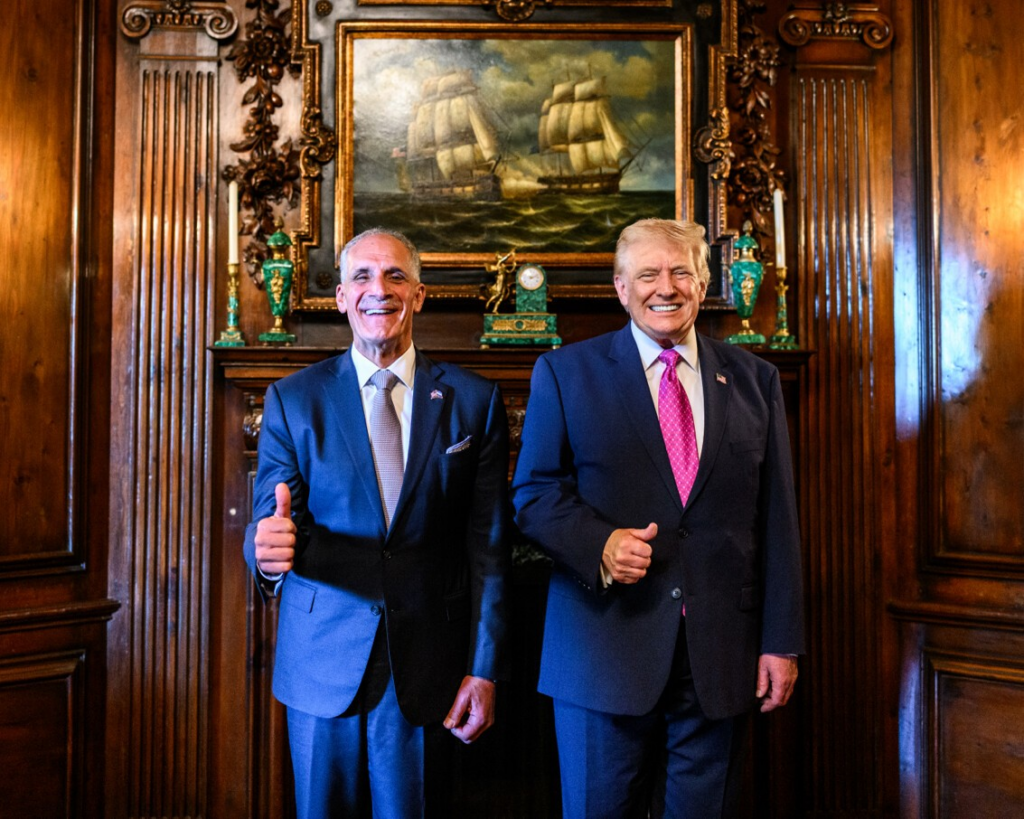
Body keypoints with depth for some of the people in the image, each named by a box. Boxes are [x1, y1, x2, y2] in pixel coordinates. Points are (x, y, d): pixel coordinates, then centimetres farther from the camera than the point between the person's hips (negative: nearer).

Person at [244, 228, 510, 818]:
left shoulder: (474, 401, -2)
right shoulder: (292, 400, 0)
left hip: (424, 662, 0)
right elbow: (272, 516, -6)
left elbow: (489, 547, -3)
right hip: (320, 660, 1)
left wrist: (485, 670, -4)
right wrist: (269, 546, -31)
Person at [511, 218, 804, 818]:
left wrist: (782, 641, 2)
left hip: (721, 656, 2)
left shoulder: (754, 379, 7)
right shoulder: (565, 373, 2)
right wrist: (599, 543, -19)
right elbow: (534, 493, 0)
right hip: (605, 647, -1)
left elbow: (777, 520, 5)